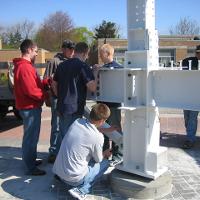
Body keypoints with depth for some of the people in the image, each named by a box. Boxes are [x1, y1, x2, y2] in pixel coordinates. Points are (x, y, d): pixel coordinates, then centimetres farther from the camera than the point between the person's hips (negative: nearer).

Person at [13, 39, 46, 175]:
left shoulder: (24, 65, 13)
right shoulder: (25, 67, -20)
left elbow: (33, 83, 15)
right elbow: (31, 90, -25)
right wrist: (44, 95, -10)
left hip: (32, 106, 10)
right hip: (30, 108, -10)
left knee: (32, 136, 20)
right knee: (31, 137, -1)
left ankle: (31, 160, 33)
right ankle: (31, 167, 9)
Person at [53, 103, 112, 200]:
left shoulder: (78, 121, -3)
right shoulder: (98, 137, -19)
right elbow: (98, 159, 0)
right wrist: (105, 154, 21)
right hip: (73, 179, -6)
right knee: (105, 162, 12)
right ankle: (80, 191, -1)